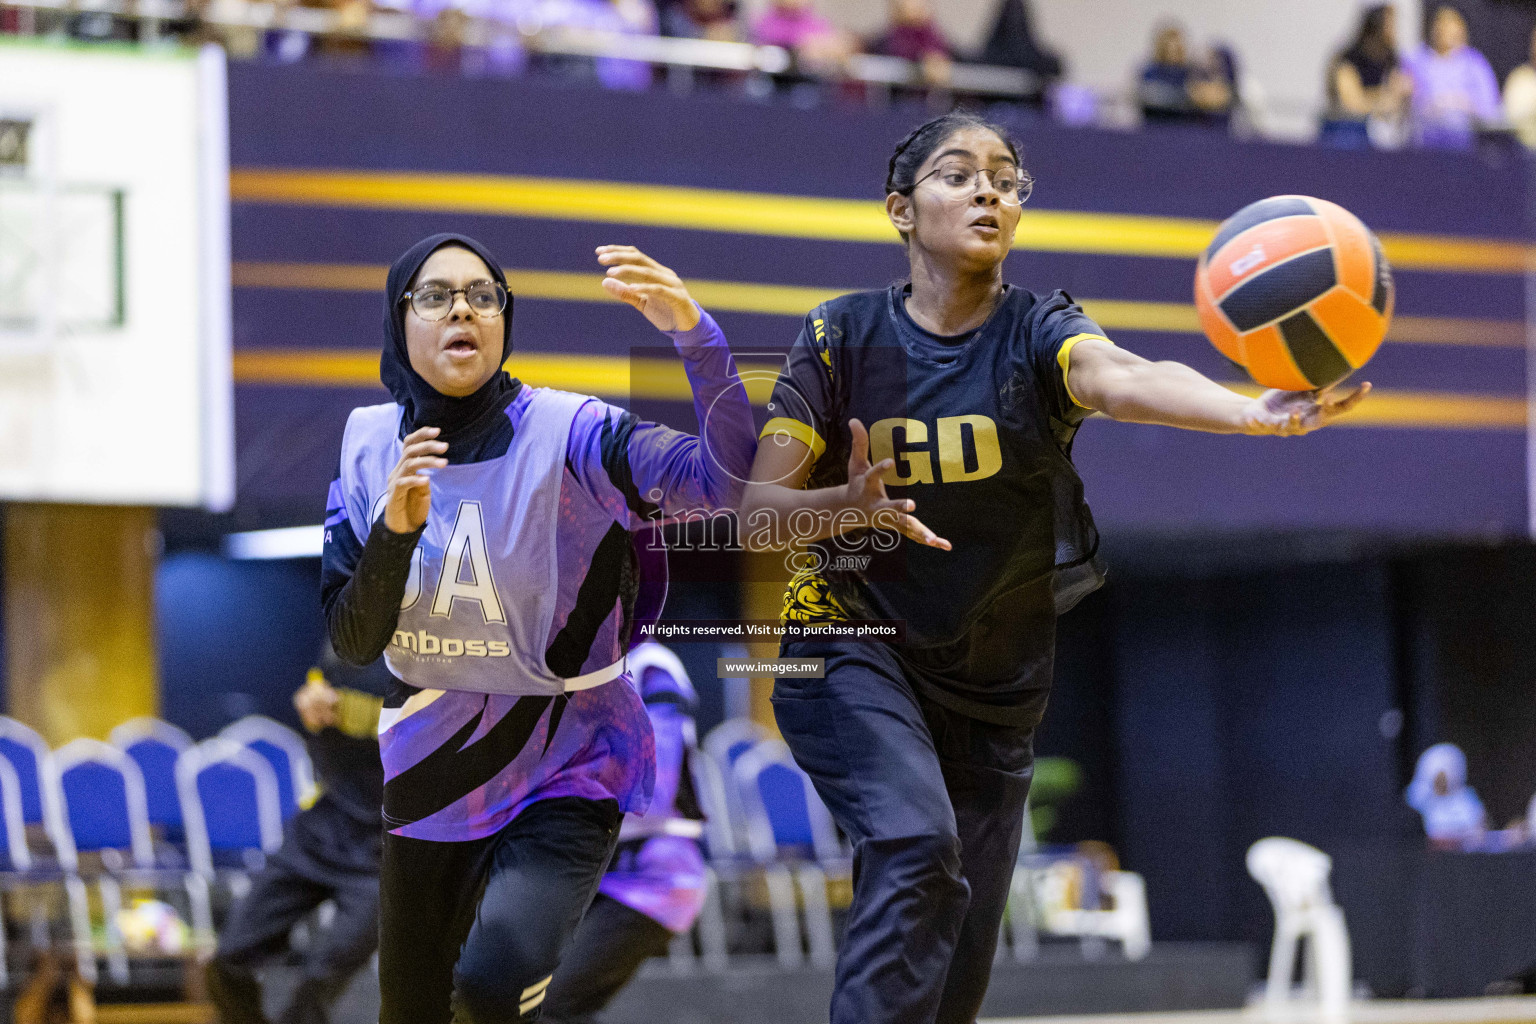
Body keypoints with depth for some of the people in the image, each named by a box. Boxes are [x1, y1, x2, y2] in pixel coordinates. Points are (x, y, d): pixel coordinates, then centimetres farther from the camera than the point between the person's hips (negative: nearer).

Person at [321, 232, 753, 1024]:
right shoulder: (371, 444, -3)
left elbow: (725, 479, -32)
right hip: (432, 775, 5)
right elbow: (352, 641, -4)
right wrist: (395, 532, -22)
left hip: (564, 769, -5)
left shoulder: (567, 434, -16)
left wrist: (693, 333, -47)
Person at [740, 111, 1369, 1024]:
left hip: (993, 690, 2)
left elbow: (1122, 377, -33)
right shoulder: (844, 336, -7)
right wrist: (851, 506, -31)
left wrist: (1254, 411, -55)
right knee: (917, 846, -30)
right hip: (852, 649, -2)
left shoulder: (1038, 333, -9)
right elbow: (759, 512, -9)